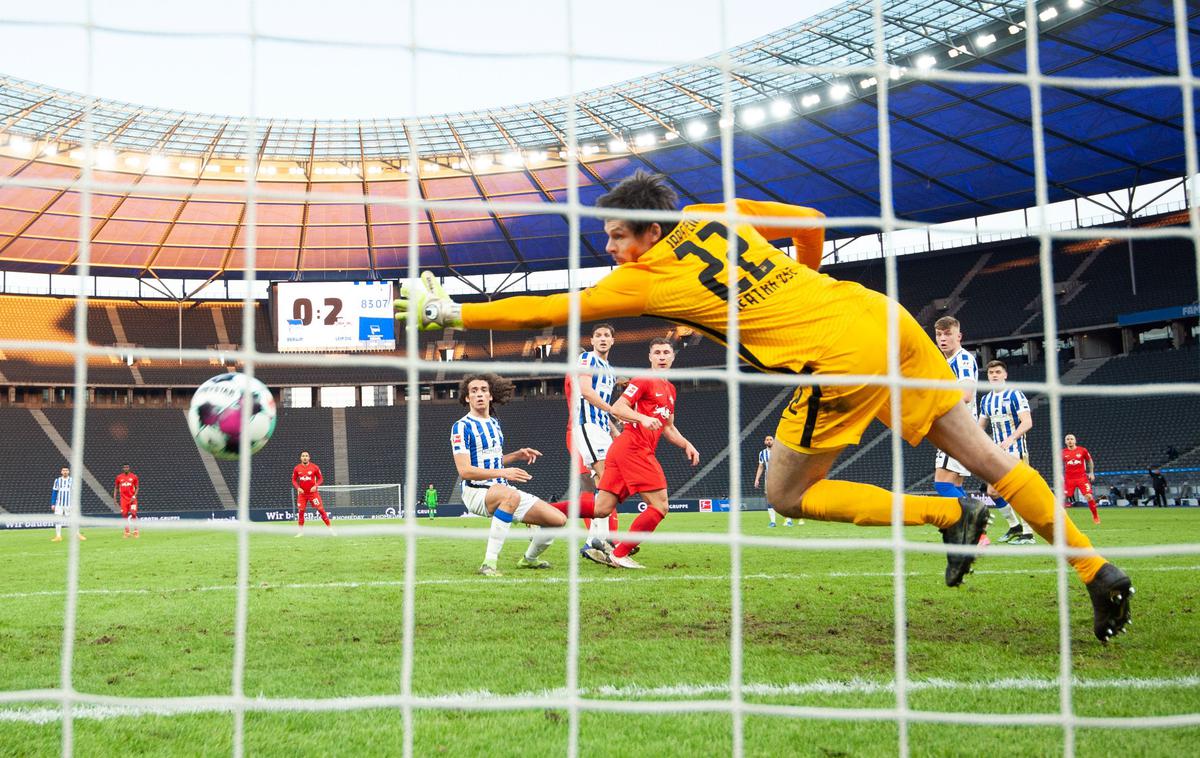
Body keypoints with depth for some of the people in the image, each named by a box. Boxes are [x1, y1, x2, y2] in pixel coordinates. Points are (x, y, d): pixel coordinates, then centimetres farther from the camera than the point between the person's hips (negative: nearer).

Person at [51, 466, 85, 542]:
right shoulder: (57, 481, 6)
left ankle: (78, 535, 2)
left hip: (69, 504, -2)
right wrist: (52, 504, 3)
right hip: (59, 504, 2)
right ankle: (58, 536, 5)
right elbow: (54, 493, 8)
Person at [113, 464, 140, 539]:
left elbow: (137, 488, 3)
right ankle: (126, 532, 10)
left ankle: (135, 532, -1)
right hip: (123, 499, 2)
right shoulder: (119, 477, 6)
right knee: (124, 515, 1)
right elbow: (116, 488, 14)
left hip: (132, 499, -2)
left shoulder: (134, 476, 1)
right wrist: (114, 497, 6)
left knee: (133, 514, -9)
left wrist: (134, 496, -10)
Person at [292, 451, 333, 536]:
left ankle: (330, 528, -2)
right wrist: (298, 487, -9)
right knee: (300, 511, 0)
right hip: (302, 493, 2)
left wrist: (316, 486, -17)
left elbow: (321, 478, 0)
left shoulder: (315, 467, -6)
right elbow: (294, 480, 8)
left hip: (313, 493, -2)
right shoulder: (297, 468, 0)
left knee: (321, 510, -7)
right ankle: (301, 531, 14)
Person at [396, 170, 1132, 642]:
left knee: (788, 495, 9)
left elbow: (544, 310, 4)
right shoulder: (719, 215, 15)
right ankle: (1096, 568, 15)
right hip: (884, 316, 8)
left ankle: (950, 516, 6)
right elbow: (812, 223, 23)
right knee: (985, 453, 13)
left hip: (840, 362, -7)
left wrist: (453, 312, 12)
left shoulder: (645, 278, -1)